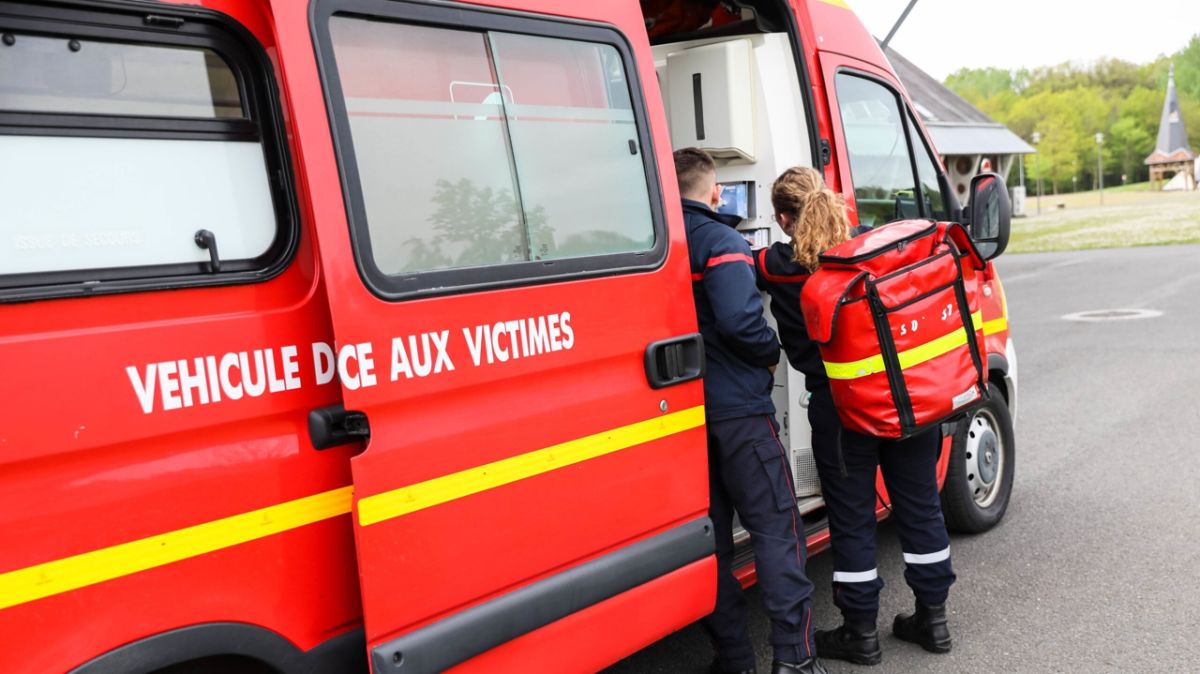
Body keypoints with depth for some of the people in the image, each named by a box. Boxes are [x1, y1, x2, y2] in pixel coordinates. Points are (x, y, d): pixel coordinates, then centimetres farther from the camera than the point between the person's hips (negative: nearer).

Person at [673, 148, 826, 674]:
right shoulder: (721, 241, -11)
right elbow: (739, 319, -24)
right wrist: (771, 354, -6)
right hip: (737, 409, -6)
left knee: (709, 535, 12)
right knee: (775, 527, 2)